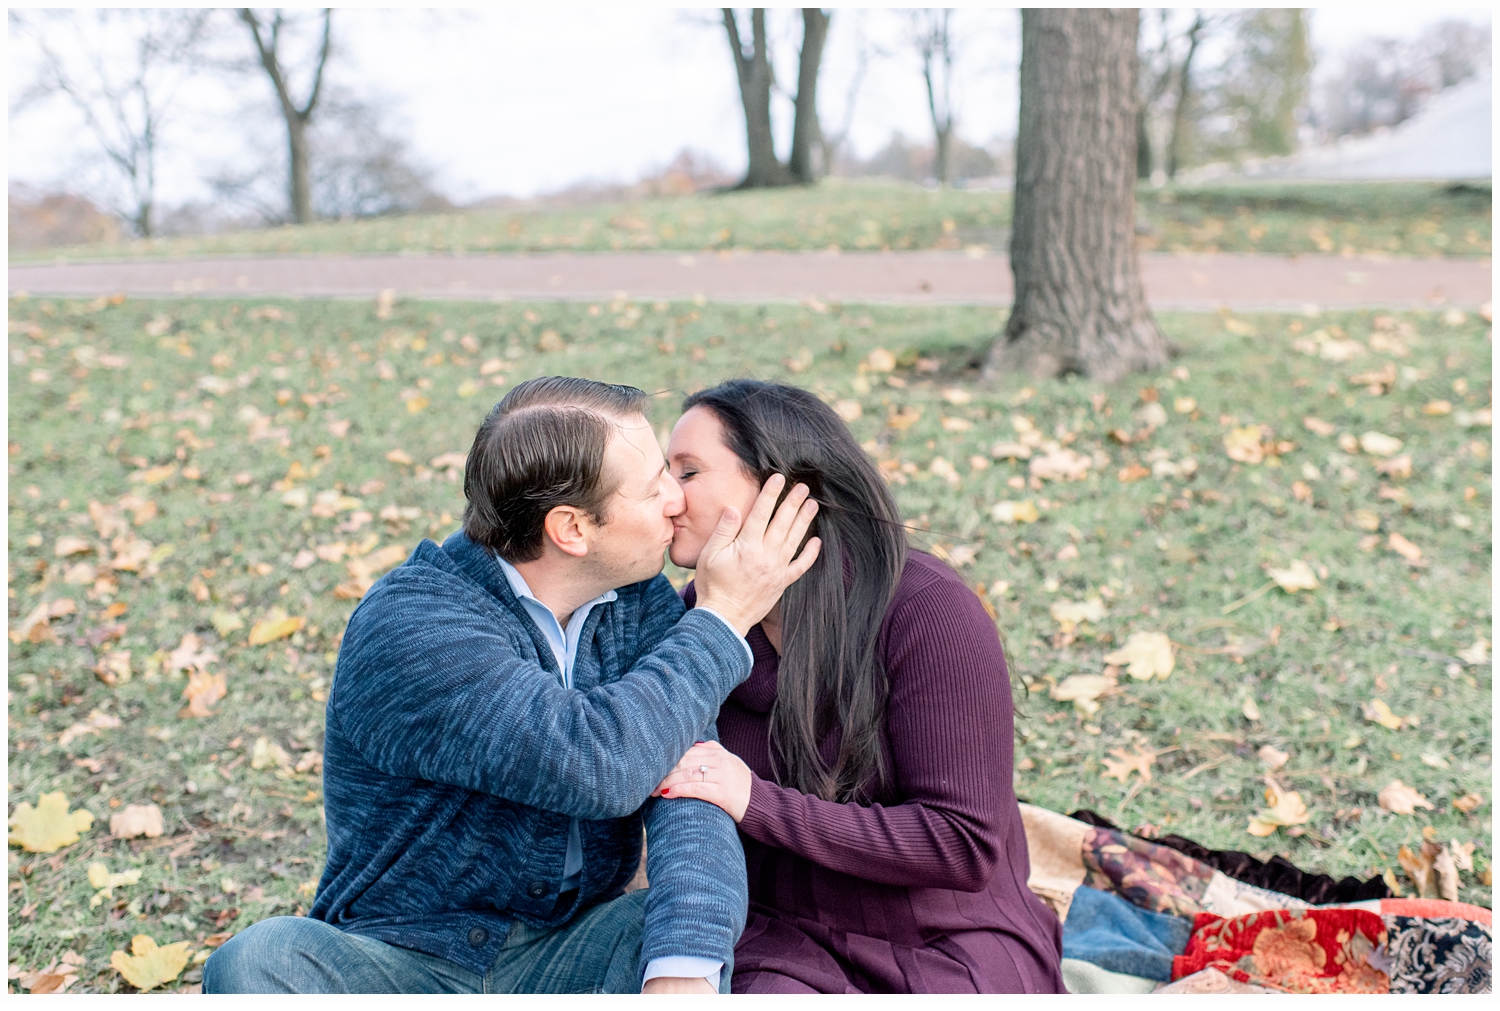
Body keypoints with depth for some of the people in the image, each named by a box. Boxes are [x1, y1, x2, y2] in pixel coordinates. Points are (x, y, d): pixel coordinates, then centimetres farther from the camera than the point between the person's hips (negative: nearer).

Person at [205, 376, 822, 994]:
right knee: (261, 962, -33)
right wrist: (722, 619, -16)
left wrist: (684, 967, -33)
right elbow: (598, 765, -29)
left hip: (569, 956, 2)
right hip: (404, 964, -2)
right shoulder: (406, 625, -18)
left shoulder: (642, 605, 1)